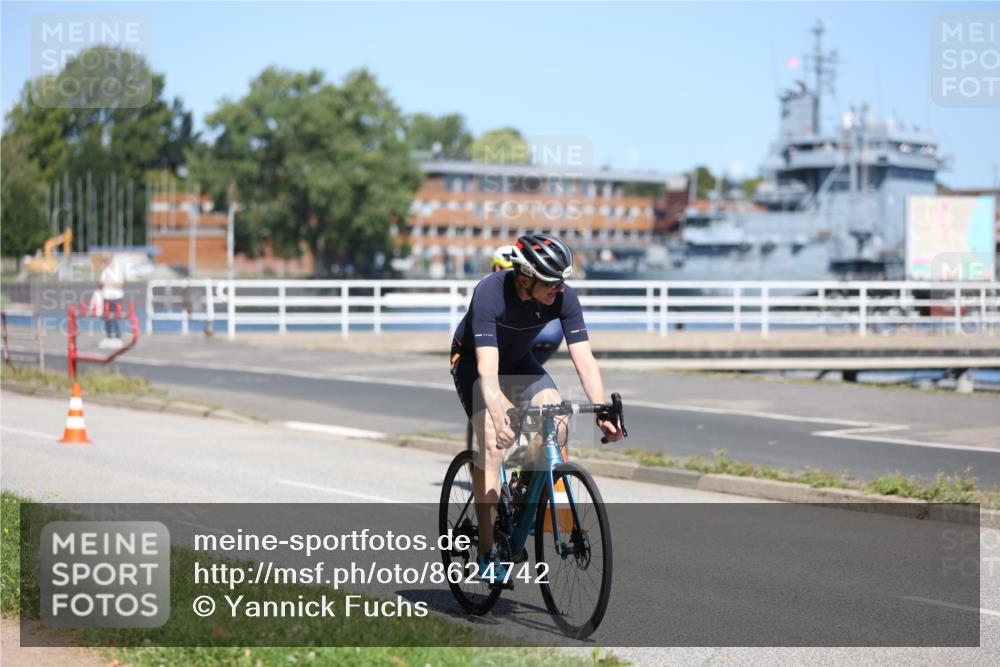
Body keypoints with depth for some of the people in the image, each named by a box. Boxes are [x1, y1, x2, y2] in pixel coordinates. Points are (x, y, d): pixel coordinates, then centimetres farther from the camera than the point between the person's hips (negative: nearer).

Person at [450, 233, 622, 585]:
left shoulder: (563, 297, -24)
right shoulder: (489, 293, -36)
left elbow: (584, 358, -27)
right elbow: (487, 368, -44)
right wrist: (498, 419, -58)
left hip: (519, 361, 4)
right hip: (473, 361, -4)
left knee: (557, 422, -23)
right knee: (495, 441, -24)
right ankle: (487, 551, -18)